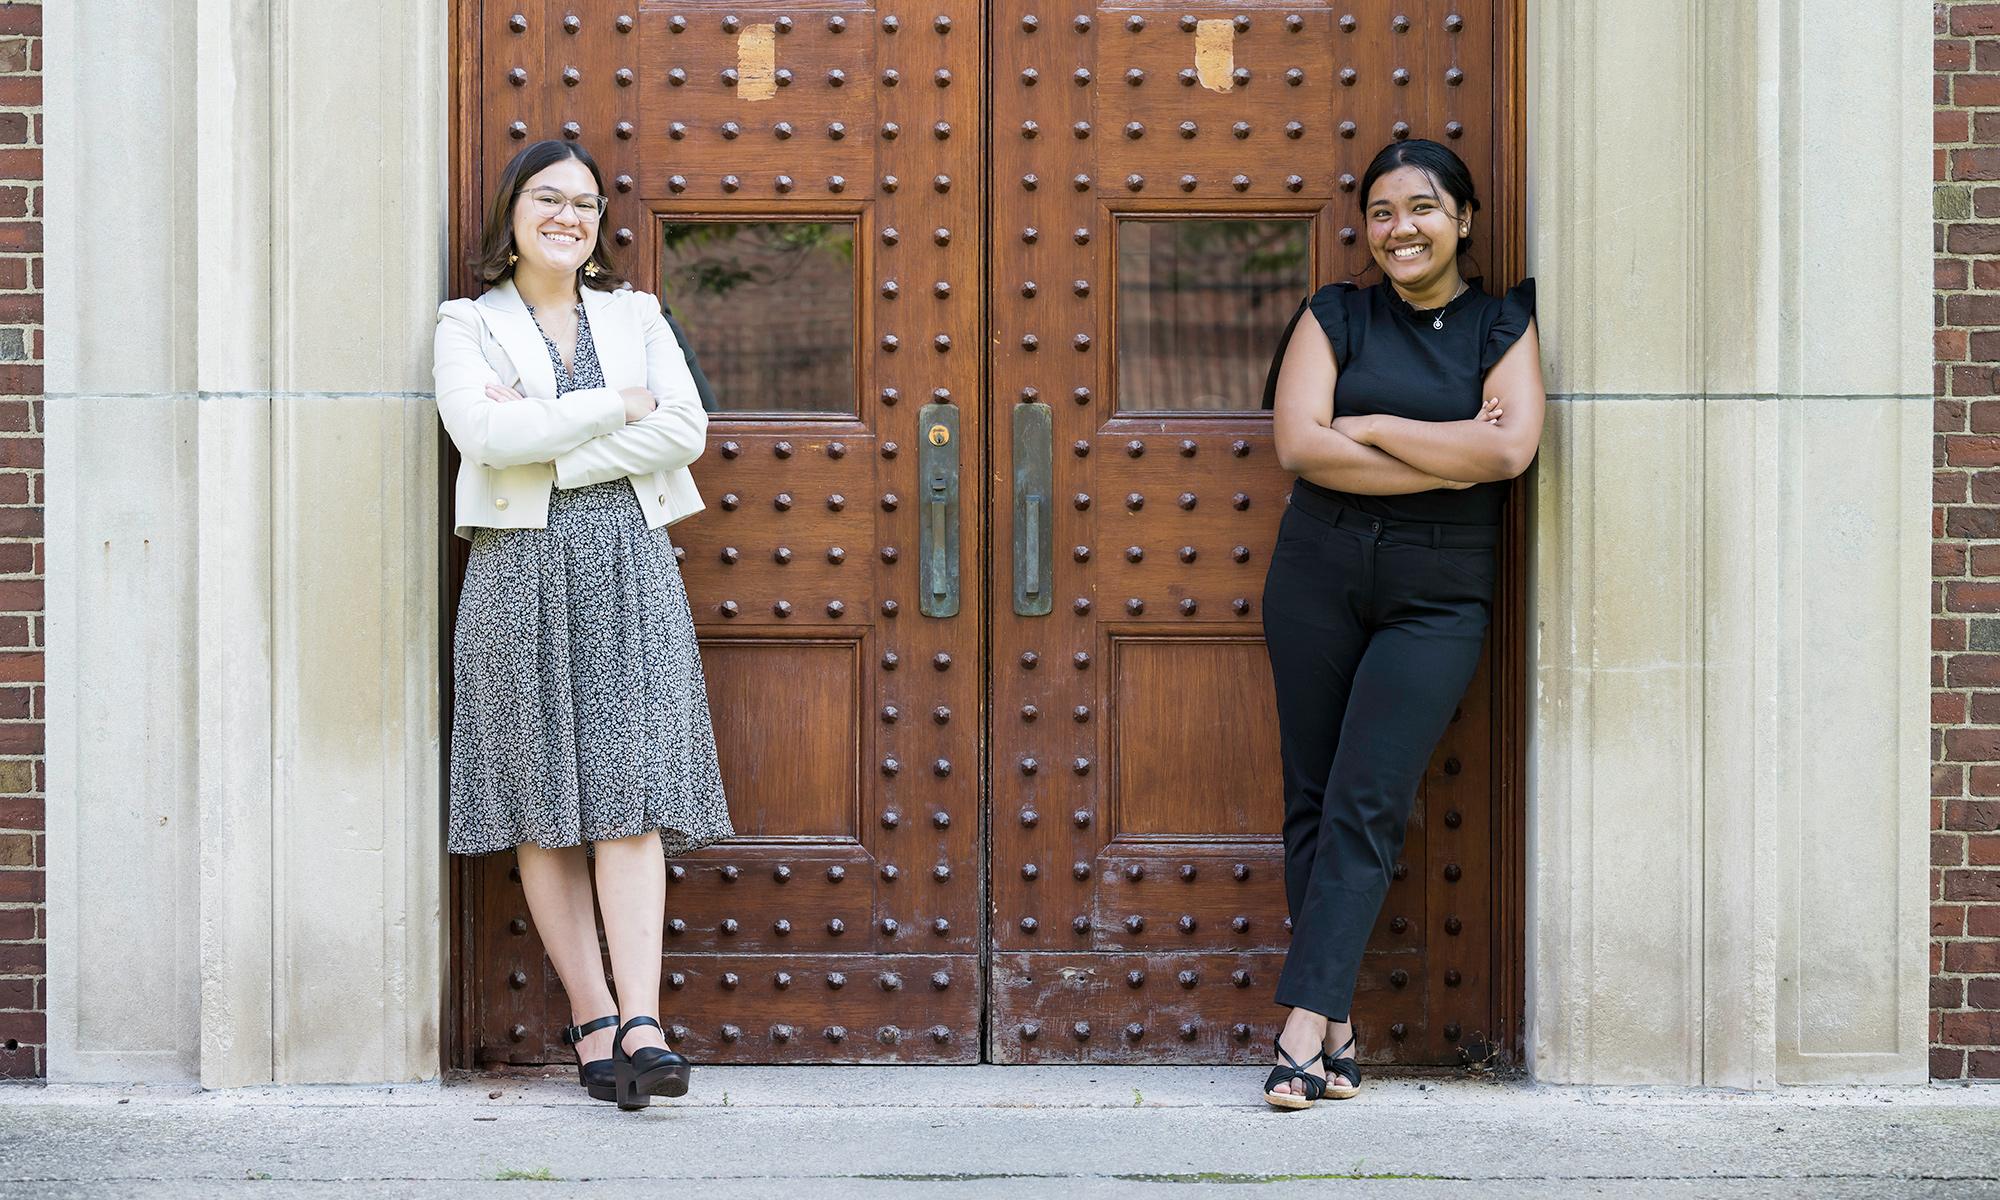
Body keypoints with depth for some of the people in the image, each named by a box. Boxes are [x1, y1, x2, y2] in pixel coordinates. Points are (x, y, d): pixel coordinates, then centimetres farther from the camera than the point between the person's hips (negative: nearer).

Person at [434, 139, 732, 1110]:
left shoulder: (635, 316, 15)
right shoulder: (469, 326, 8)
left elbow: (686, 429, 0)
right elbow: (484, 430, -11)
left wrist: (547, 441, -8)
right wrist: (617, 407, -7)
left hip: (628, 569, 1)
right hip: (521, 572, -1)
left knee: (630, 792, -9)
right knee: (542, 806, -3)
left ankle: (639, 1023, -17)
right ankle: (593, 1018, 2)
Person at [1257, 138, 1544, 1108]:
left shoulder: (1505, 324, 5)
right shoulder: (1335, 317, 7)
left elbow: (1510, 449, -12)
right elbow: (1299, 444, -7)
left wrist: (1369, 426, -8)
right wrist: (1446, 461, -11)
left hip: (1437, 597, -2)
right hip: (1318, 578, 2)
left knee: (1367, 807, -8)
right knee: (1313, 800, 1)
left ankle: (1304, 1028, -11)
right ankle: (1337, 1030, 7)